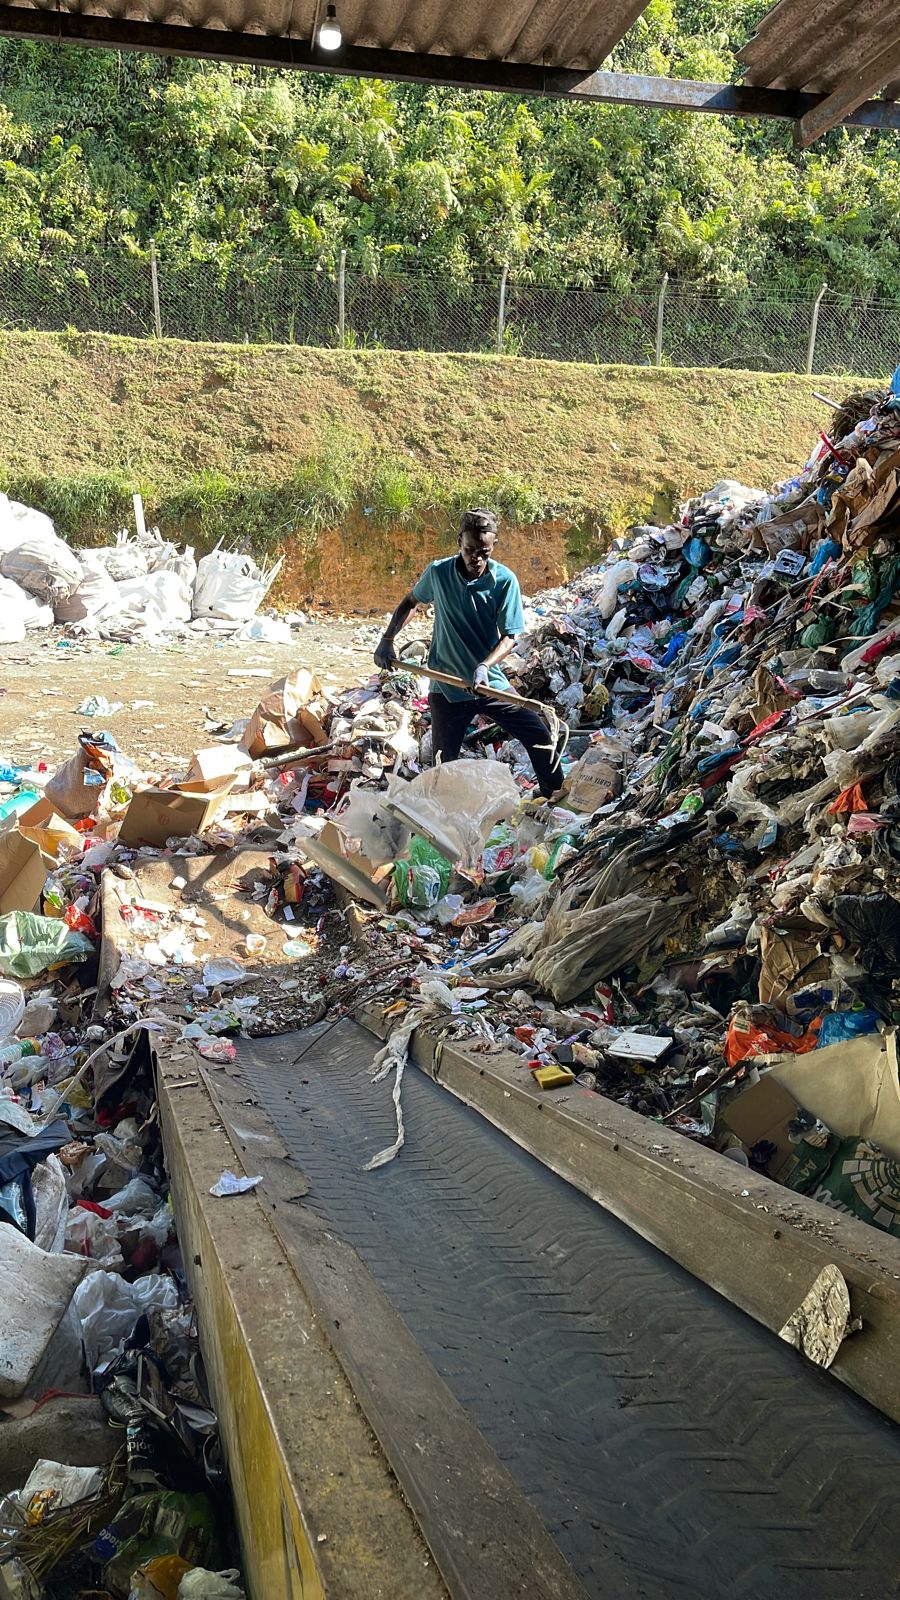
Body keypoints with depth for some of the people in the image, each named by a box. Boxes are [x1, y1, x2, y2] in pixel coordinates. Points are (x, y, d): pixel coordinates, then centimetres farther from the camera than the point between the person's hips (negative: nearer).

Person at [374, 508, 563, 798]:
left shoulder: (505, 580, -10)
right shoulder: (438, 572, -7)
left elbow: (509, 636, -10)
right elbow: (410, 602, 14)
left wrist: (485, 666, -28)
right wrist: (387, 640, 4)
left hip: (490, 683, 0)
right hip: (446, 686, 0)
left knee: (538, 733, -5)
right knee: (444, 763, 4)